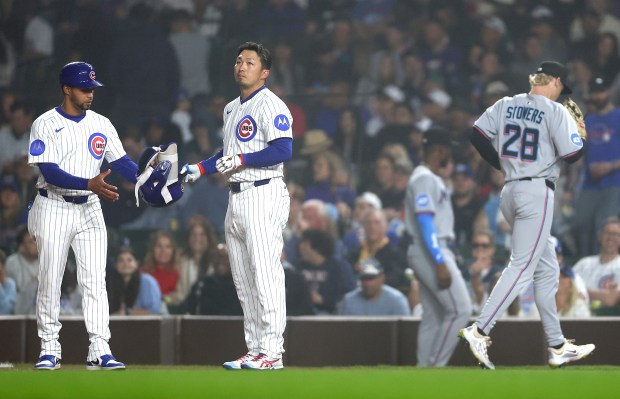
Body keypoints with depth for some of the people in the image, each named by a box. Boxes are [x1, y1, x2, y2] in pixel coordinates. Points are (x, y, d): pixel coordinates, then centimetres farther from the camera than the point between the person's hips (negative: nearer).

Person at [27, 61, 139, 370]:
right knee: (50, 281, 0)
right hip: (53, 209, -4)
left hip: (89, 209, 4)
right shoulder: (46, 125, -7)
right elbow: (50, 173, -17)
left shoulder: (101, 124, 8)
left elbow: (122, 163, 4)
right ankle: (49, 349, 9)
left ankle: (99, 350, -6)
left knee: (95, 281, -4)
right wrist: (89, 184, -30)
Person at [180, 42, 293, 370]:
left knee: (265, 275, -12)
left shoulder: (270, 105, -8)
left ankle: (272, 352, -12)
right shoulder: (231, 109, 20)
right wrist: (199, 169, 19)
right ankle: (255, 350, 13)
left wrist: (240, 161, -19)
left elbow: (283, 150, -18)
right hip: (236, 199, 10)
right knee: (243, 282, 9)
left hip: (263, 195, -10)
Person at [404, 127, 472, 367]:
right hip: (431, 254, -10)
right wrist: (440, 264, -24)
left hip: (434, 253, 10)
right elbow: (424, 222, -20)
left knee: (434, 316, 9)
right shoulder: (424, 178, -13)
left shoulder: (432, 178, 19)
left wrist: (444, 260, 19)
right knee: (460, 309, -12)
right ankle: (435, 367, -12)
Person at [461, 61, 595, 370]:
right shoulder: (555, 111, -8)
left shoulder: (505, 105, 10)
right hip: (538, 192, -8)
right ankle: (480, 330, -21)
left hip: (510, 191, 8)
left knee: (547, 269, 13)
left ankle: (557, 347, 14)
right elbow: (572, 154, -10)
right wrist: (579, 132, 10)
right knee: (522, 266, -9)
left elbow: (477, 135, 5)